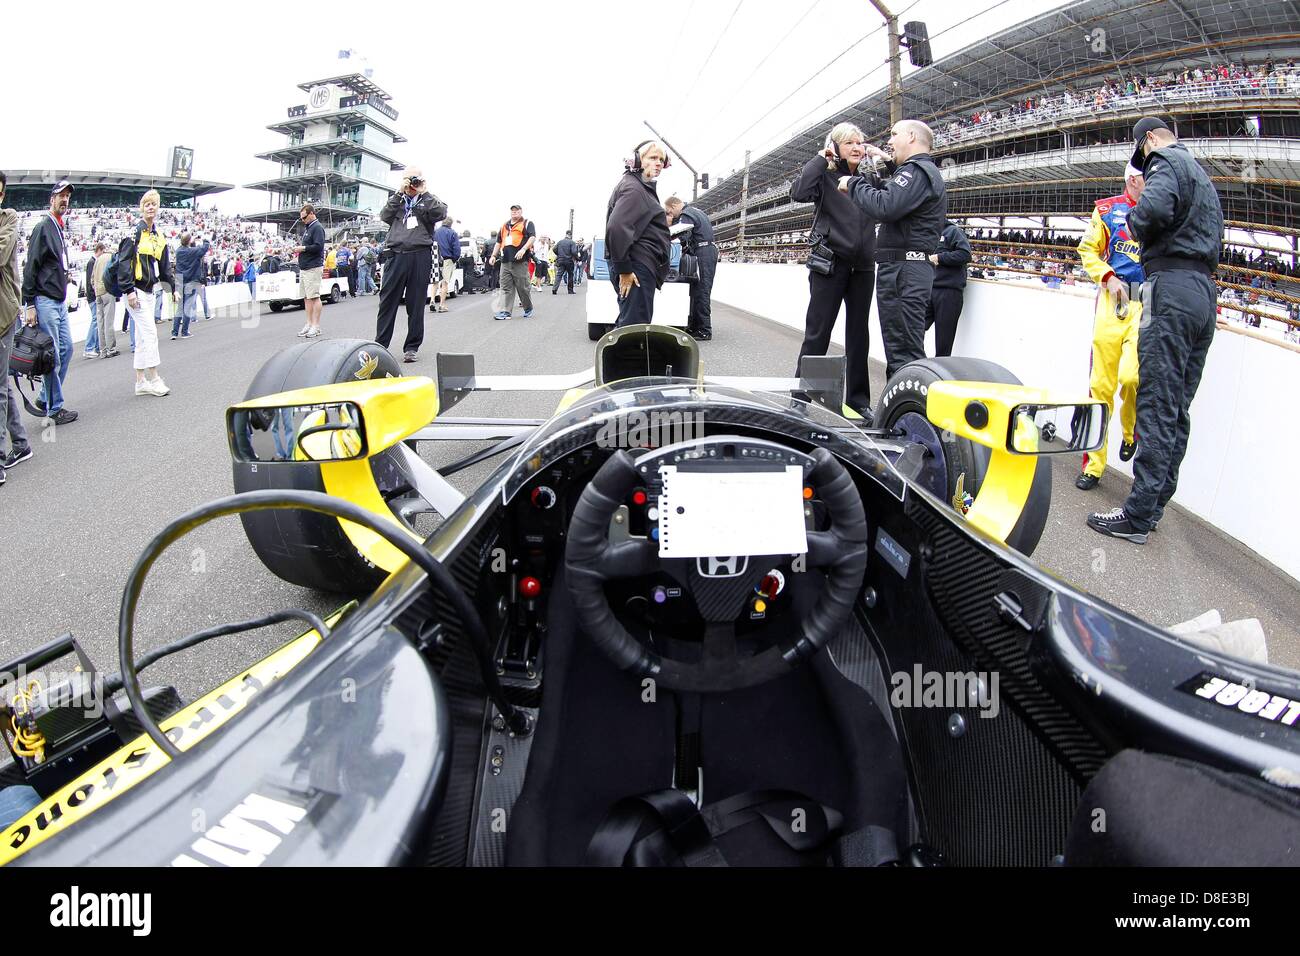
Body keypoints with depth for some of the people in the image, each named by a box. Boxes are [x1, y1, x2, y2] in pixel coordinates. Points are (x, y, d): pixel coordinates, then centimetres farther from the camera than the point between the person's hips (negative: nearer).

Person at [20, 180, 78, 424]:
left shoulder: (59, 229, 18)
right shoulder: (43, 227, -9)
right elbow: (30, 267, -13)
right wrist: (30, 304, -16)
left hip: (60, 302, 9)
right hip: (45, 302, -9)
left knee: (66, 348, 9)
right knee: (53, 356, -5)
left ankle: (45, 400, 17)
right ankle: (55, 409, 1)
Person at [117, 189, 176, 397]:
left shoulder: (158, 237, 15)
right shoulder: (135, 232, -9)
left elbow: (165, 266, 22)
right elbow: (123, 261, -14)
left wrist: (173, 287, 17)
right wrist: (129, 290, -19)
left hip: (150, 291, 8)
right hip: (135, 291, -8)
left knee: (142, 336, 9)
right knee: (149, 332, -11)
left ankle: (141, 381, 13)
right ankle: (154, 379, -7)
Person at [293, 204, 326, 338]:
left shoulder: (317, 228, -9)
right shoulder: (307, 229, 20)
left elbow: (318, 246, -19)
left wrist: (303, 248, -12)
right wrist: (299, 249, 10)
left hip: (313, 267, -10)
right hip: (304, 267, 10)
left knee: (314, 297, -8)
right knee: (306, 297, 10)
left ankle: (316, 326, -5)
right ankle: (309, 324, 15)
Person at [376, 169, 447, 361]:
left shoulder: (429, 200, 13)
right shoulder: (397, 200, 19)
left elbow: (440, 213, -7)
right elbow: (385, 216, 2)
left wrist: (424, 193, -3)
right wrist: (399, 193, -2)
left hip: (420, 256, -1)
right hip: (396, 255, 1)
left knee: (416, 303, 2)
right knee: (387, 301, 0)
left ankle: (411, 347, 10)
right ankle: (380, 344, 5)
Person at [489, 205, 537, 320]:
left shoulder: (526, 224, 6)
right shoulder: (504, 226, 23)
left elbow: (533, 237, -9)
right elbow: (498, 242, 28)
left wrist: (523, 249, -22)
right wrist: (493, 256, 18)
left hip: (520, 261, -5)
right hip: (505, 261, 5)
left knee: (523, 287, -1)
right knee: (505, 288, -1)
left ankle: (528, 309, 16)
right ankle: (504, 311, -4)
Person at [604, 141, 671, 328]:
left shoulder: (643, 187, 22)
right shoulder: (633, 188, -10)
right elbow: (616, 227, -22)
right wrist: (624, 269, -21)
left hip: (644, 267, 11)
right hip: (637, 268, -11)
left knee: (627, 325, 13)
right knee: (635, 327, -13)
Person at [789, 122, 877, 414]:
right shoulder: (826, 176, -2)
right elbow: (799, 192, -20)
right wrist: (821, 158, -11)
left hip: (863, 267, 4)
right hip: (831, 264, -4)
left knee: (858, 333, 10)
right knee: (817, 332, -2)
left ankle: (858, 399, 19)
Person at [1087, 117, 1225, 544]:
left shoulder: (1167, 161, 0)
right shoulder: (1203, 177, 29)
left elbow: (1154, 207, -22)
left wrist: (1135, 224, 0)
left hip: (1173, 285, -9)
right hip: (1206, 291, 9)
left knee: (1156, 406, -12)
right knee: (1177, 409, 8)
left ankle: (1137, 516, -13)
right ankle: (1155, 502, 12)